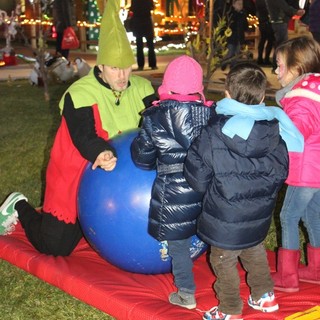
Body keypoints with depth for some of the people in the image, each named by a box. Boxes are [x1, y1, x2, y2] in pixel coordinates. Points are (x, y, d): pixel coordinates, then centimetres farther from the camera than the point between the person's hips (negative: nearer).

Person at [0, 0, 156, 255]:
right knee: (55, 245, -5)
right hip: (75, 176, -5)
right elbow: (84, 136, -33)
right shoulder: (80, 94, -22)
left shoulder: (141, 89, -4)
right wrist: (102, 154, -53)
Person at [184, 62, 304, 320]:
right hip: (259, 215, 5)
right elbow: (280, 173, 1)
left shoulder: (213, 135, -21)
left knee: (224, 262, 14)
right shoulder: (276, 132, -9)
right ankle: (264, 296, 43)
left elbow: (197, 176, -14)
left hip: (226, 219, -5)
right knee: (255, 252, 29)